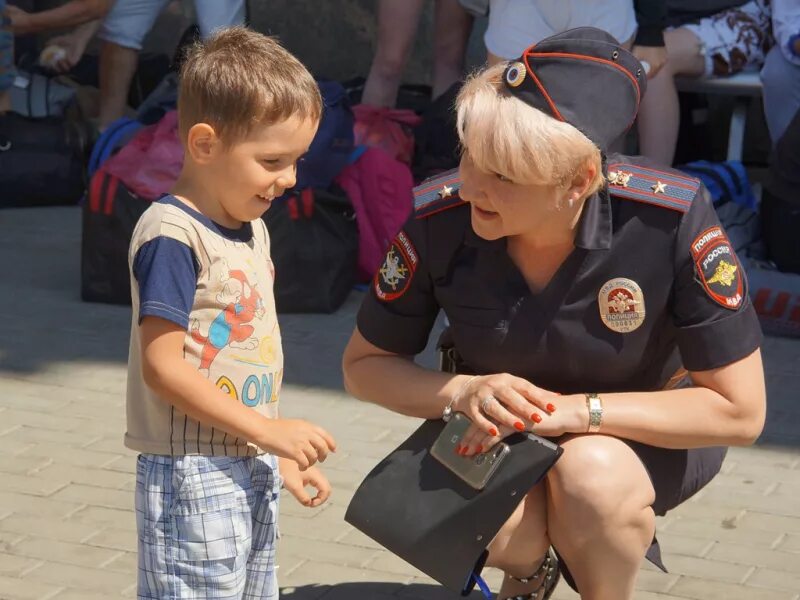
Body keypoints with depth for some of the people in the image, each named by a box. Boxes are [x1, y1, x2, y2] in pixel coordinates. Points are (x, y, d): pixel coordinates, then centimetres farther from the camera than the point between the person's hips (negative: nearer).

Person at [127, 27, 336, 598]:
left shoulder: (252, 230, 11)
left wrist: (282, 456, 17)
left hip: (252, 470, 9)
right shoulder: (171, 235, -17)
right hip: (193, 476, -9)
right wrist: (268, 429, -20)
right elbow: (162, 366, -20)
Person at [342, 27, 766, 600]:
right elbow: (364, 364, -8)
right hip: (499, 429, 2)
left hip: (650, 432, -2)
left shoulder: (672, 218, -30)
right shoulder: (440, 218, -24)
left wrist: (576, 410, -33)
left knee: (591, 474, -36)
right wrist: (462, 391, -30)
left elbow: (739, 410, -23)